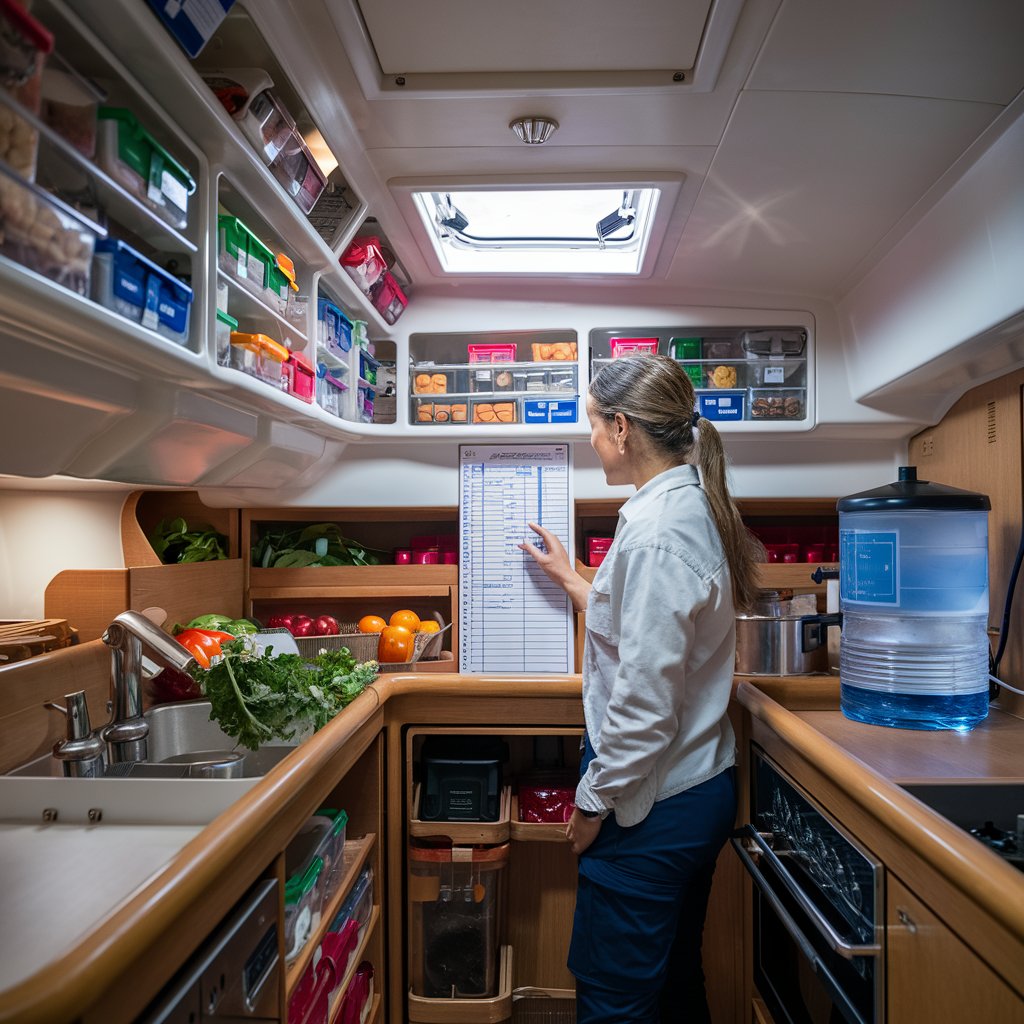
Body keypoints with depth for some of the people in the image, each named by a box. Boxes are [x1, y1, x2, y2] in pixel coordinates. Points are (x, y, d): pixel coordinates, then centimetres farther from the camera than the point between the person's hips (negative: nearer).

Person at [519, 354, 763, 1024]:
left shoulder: (656, 528, -24)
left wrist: (595, 800, -13)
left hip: (654, 805, -9)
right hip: (701, 786, 10)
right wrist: (569, 578, 23)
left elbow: (645, 695, -25)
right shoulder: (697, 509, 6)